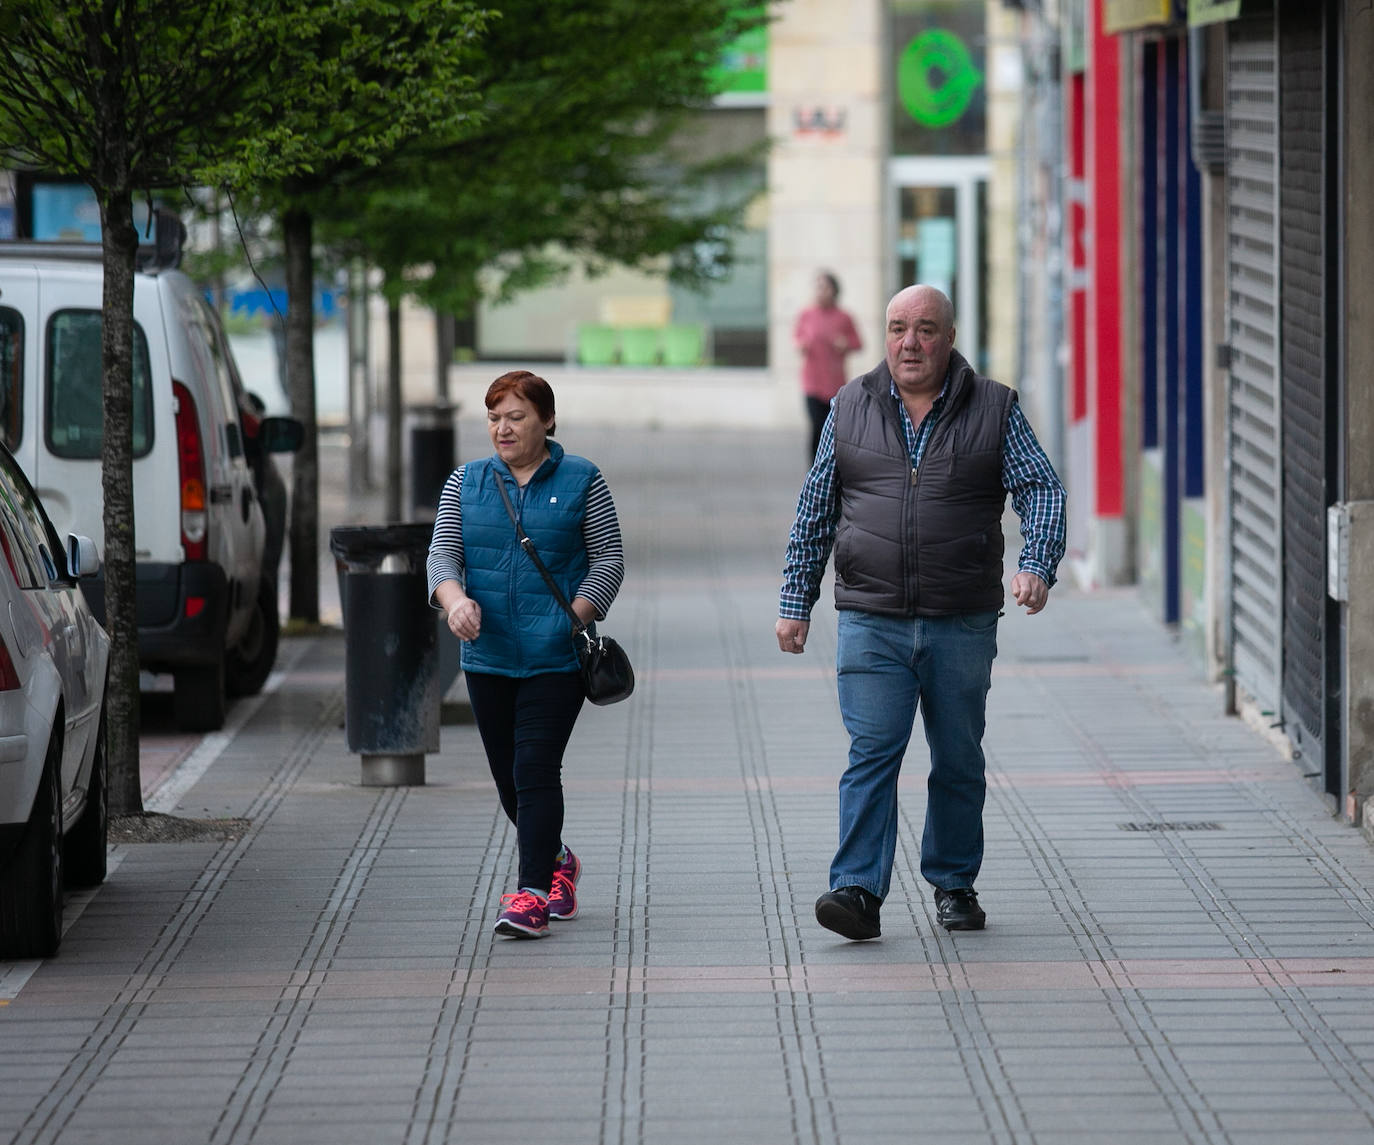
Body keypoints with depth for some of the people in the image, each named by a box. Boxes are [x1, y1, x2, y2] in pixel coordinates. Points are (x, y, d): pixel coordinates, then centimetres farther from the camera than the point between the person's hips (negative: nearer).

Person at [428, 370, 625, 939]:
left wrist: (575, 619, -13)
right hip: (488, 656, 4)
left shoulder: (582, 481, 2)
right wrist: (455, 599, -17)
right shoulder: (465, 483, 11)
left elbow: (609, 557, 1)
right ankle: (556, 860, 35)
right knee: (507, 777, 11)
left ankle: (532, 893, -15)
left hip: (555, 657, -4)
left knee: (535, 771, -14)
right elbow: (443, 552, 4)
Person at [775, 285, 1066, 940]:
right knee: (872, 753, -10)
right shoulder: (850, 409, 8)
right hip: (872, 624, 0)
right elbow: (814, 513, 12)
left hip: (963, 627, 0)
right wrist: (796, 601, 9)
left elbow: (1040, 489, -2)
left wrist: (1037, 565, -20)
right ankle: (859, 891, -14)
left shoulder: (993, 409, 4)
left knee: (959, 761, 9)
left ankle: (954, 884, 24)